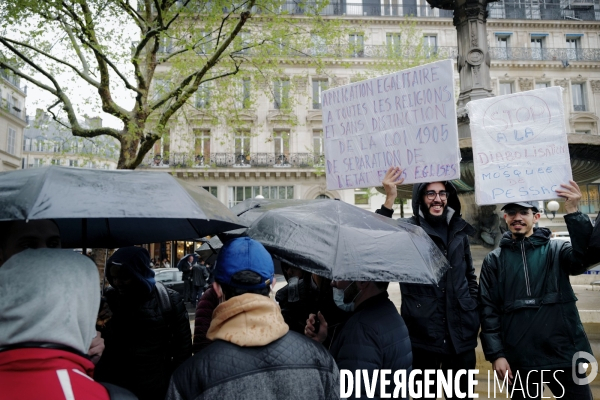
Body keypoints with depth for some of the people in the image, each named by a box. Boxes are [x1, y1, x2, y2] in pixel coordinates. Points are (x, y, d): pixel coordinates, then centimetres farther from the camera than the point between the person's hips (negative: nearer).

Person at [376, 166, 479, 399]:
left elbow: (470, 275, 17)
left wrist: (475, 315, 12)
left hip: (461, 332, 4)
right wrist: (389, 200, -37)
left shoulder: (458, 229, 7)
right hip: (423, 334, -4)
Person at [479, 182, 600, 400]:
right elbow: (488, 310, 2)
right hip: (518, 361, 1)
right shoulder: (494, 261, 5)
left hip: (564, 355, 0)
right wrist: (495, 354, -6)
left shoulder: (556, 250, 4)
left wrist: (573, 213, -27)